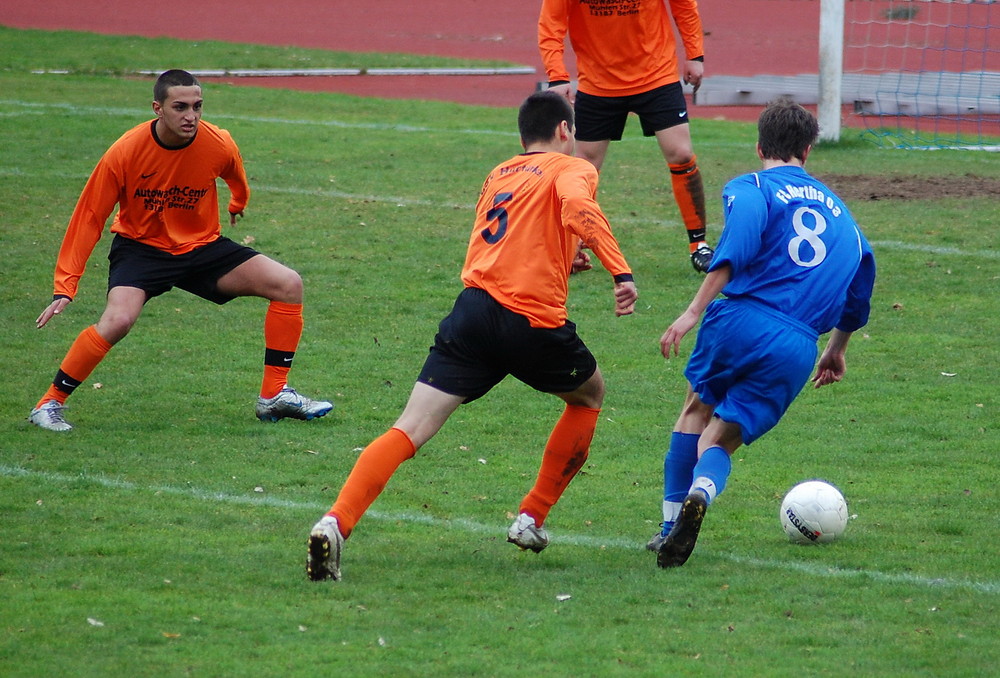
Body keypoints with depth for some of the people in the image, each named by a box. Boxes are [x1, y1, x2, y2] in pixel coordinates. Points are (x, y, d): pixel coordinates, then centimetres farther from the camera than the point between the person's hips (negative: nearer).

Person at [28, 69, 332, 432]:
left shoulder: (219, 145, -15)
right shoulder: (125, 152, -23)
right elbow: (89, 219, -16)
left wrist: (237, 206, 34)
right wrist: (65, 288, -20)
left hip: (202, 247, 4)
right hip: (141, 248, -4)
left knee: (288, 284, -10)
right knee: (118, 319, -32)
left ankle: (274, 395, 1)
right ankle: (50, 404, -14)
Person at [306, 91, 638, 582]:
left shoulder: (498, 175, 27)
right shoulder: (572, 169, 9)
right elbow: (577, 205, -16)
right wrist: (621, 272, -22)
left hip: (473, 305, 4)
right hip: (533, 321, -4)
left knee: (409, 430, -6)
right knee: (589, 394, 27)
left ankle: (335, 523, -27)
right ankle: (531, 519, 25)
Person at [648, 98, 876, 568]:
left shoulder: (750, 188, 8)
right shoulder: (837, 209, 26)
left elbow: (736, 249, -14)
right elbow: (859, 282, 37)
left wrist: (694, 311, -19)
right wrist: (836, 350, 50)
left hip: (742, 319, -2)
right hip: (797, 349, 2)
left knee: (698, 407, 25)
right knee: (720, 439, 8)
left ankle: (671, 523, 21)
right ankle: (701, 491, -27)